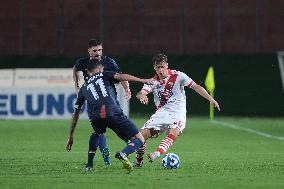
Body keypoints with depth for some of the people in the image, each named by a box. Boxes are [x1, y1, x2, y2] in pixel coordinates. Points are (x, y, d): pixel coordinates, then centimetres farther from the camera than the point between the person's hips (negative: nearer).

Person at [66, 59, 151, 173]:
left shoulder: (84, 88, 32)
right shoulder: (105, 76, 25)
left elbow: (75, 114, 35)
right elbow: (121, 77, 2)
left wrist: (70, 137, 40)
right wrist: (142, 80, 0)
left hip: (95, 117, 4)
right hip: (113, 112, -4)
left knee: (97, 134, 40)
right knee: (139, 140, 4)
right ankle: (123, 154, -27)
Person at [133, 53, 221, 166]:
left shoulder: (178, 76, -4)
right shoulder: (153, 82, 3)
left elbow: (196, 86, -4)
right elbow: (142, 93, -12)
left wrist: (211, 99, -12)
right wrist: (142, 96, -39)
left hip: (177, 113, -3)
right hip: (161, 113, 3)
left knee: (173, 133, -33)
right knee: (143, 134, -10)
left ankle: (157, 153, -53)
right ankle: (138, 161, 9)